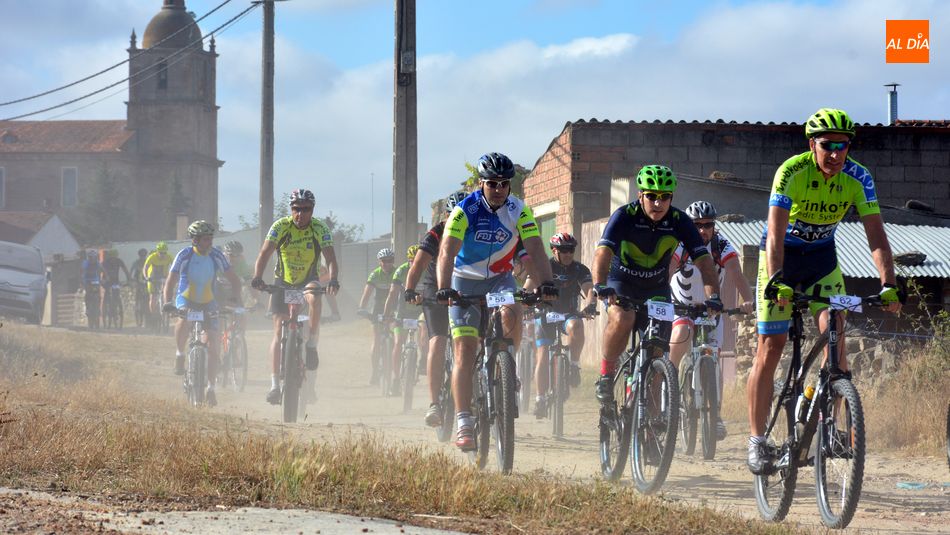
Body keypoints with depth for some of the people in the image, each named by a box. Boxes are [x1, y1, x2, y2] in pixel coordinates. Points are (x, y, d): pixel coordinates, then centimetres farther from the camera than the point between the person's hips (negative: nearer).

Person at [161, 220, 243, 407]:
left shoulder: (216, 255, -10)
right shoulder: (184, 255, -16)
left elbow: (234, 280, -6)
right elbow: (170, 281, -16)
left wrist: (236, 300, -22)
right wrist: (167, 303, -31)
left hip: (208, 303, 2)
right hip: (186, 300, -2)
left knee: (214, 346, -8)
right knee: (184, 321, -38)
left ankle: (210, 388, 4)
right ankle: (180, 354, -11)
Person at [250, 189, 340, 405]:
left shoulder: (319, 228, -16)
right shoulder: (280, 226, -16)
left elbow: (330, 258, -25)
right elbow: (265, 253, -24)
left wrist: (333, 280, -44)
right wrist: (257, 277, -41)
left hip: (309, 280, 0)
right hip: (283, 282, 0)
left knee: (314, 298, -36)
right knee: (279, 330, -9)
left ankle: (311, 345, -18)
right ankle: (275, 384, -8)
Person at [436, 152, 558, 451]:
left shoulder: (519, 212, -13)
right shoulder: (464, 211, -20)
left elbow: (535, 250, -21)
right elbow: (447, 252, -30)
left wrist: (546, 283, -39)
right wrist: (444, 289, -46)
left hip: (500, 279, 2)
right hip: (465, 283, -2)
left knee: (512, 315, -31)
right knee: (465, 351, -12)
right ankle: (464, 423, -13)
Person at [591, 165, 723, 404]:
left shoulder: (679, 221, -17)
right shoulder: (625, 216, -24)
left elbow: (703, 259, -23)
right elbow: (603, 251, -36)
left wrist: (713, 296, -38)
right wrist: (599, 285, -54)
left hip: (657, 288, 3)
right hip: (621, 284, -3)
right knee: (622, 320, -33)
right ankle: (606, 373, -12)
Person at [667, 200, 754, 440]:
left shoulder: (723, 248, -17)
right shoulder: (680, 246, -20)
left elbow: (736, 276, -30)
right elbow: (666, 273, -33)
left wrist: (748, 301, -49)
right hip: (681, 306, -1)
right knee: (681, 335, -33)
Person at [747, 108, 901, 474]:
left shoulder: (858, 178, -18)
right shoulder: (792, 172, -27)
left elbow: (876, 235, -21)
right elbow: (775, 234, -35)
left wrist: (888, 286, -34)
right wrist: (776, 282, -49)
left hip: (822, 256, 3)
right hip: (782, 255, -3)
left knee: (836, 335, -15)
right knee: (770, 348, -5)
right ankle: (756, 440, 2)